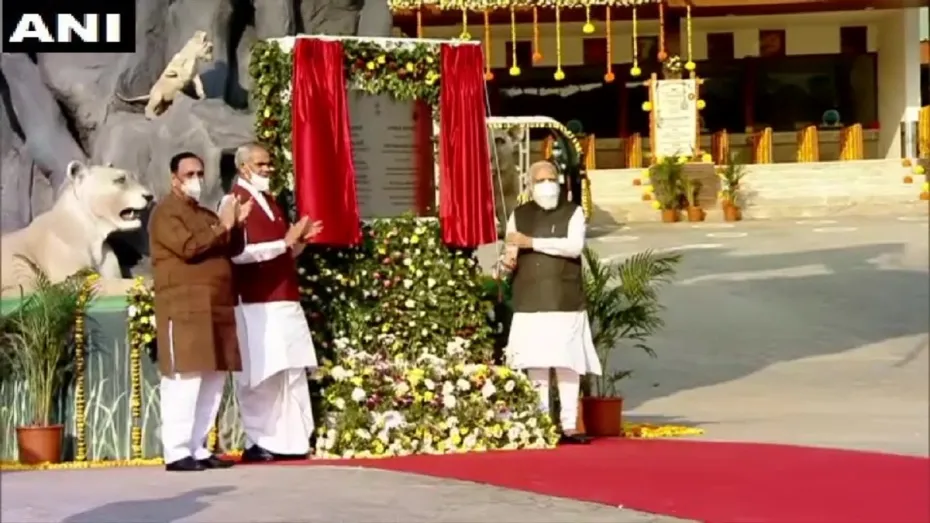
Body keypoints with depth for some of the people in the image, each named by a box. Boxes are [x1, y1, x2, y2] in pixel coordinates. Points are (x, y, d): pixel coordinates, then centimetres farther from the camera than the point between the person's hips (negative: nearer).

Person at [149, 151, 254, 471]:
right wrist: (222, 226, -12)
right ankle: (176, 452, -11)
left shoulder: (206, 215, 24)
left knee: (214, 379, 7)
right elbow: (188, 247, -17)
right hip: (184, 308, -9)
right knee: (185, 379, -12)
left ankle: (198, 448, 13)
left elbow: (232, 251, 18)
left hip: (216, 307, 9)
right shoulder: (166, 213, -3)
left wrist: (237, 225, 1)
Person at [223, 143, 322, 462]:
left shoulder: (269, 202, 18)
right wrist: (284, 242, -19)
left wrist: (299, 240, 3)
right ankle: (257, 442, 3)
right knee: (261, 376, -5)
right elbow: (239, 253, -20)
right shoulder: (235, 202, -7)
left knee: (292, 373, 6)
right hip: (256, 305, -8)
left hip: (284, 301, 8)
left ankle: (289, 440, 9)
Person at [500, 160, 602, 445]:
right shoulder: (519, 215, 12)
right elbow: (510, 253, 14)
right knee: (535, 363, 0)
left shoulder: (572, 212, 4)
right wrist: (508, 260, -10)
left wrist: (532, 242, -16)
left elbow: (574, 246, -12)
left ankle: (569, 426, 1)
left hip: (565, 301, -2)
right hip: (529, 302, 2)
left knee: (567, 363, -4)